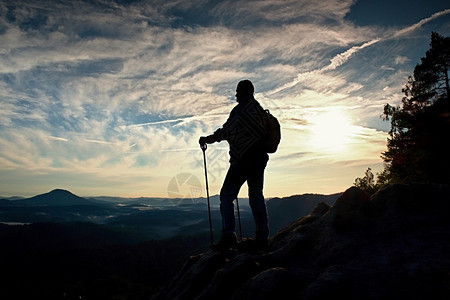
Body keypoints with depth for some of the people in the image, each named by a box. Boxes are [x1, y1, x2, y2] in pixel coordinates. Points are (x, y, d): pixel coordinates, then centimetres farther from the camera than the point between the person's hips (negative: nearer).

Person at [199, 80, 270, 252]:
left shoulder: (241, 109, -9)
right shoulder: (259, 109, 18)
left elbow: (227, 131, -15)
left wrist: (208, 139, -2)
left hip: (244, 159, -8)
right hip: (260, 158, 9)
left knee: (227, 195, -4)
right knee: (256, 196, 11)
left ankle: (228, 236, -10)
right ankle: (262, 239, 11)